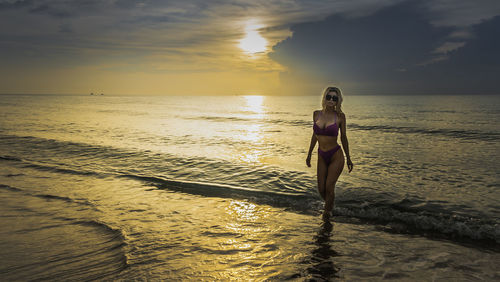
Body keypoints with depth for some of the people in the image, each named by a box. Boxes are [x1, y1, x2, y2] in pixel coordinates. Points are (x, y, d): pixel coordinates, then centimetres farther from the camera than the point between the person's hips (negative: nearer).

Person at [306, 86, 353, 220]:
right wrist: (309, 154, 16)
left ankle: (327, 211, 20)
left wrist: (348, 158, 7)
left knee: (329, 186, -7)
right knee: (321, 189, 6)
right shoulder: (316, 114, 1)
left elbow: (343, 137, 2)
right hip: (322, 156, 4)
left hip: (336, 155, -3)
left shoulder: (340, 116, -7)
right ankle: (330, 206, 37)